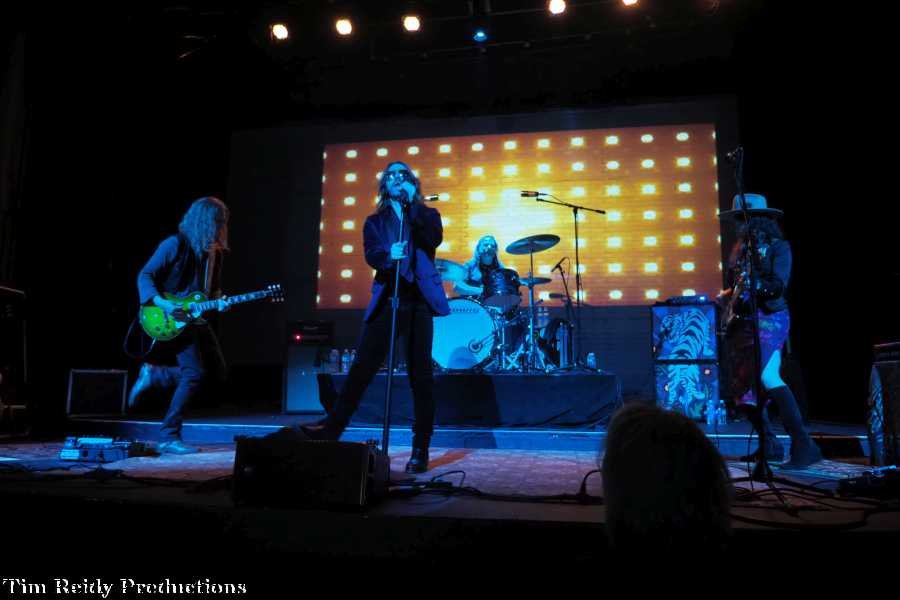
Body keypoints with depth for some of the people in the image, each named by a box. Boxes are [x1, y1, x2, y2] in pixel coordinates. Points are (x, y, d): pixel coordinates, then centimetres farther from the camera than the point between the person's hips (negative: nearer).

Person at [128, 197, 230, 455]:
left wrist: (219, 301, -3)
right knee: (195, 374, -16)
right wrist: (162, 303, -24)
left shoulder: (214, 250, 10)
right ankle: (169, 437, -3)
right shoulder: (175, 244, -11)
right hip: (171, 320, -8)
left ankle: (153, 375, 18)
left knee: (217, 373, 5)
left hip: (196, 317, 8)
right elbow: (144, 276, -11)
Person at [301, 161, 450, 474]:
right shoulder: (375, 221, 18)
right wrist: (388, 254, -22)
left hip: (418, 300, -2)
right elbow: (371, 255, 0)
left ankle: (420, 450, 3)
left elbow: (435, 239, -7)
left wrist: (413, 203, -6)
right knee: (361, 367, -3)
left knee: (420, 375, -2)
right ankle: (333, 426, 6)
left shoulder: (427, 214, 15)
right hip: (386, 300, 2)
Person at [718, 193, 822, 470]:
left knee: (768, 378, -25)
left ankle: (803, 445, -21)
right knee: (743, 386, 8)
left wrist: (750, 285, -28)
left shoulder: (779, 246, -2)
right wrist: (727, 295, 1)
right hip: (741, 321, 7)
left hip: (768, 319, -7)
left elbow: (778, 285, -14)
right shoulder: (741, 248, 16)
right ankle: (769, 445, 20)